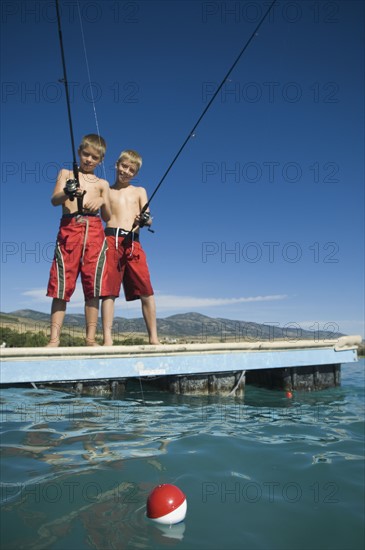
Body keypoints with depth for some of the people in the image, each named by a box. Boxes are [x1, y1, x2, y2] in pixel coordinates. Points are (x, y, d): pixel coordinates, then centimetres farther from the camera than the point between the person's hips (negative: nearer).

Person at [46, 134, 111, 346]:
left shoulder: (102, 184, 21)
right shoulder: (66, 174, 18)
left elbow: (108, 217, 14)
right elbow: (54, 200, 1)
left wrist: (102, 202, -7)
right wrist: (68, 193, -21)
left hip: (94, 231, 1)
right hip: (69, 228, -1)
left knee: (93, 285, -6)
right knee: (62, 284, -7)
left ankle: (91, 338, -4)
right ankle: (54, 339, -8)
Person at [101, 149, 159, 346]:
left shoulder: (139, 191, 21)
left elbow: (147, 219, 9)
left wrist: (145, 220, -14)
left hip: (133, 242, 1)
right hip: (111, 240, -1)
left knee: (146, 291, -5)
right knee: (109, 291, -7)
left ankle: (153, 337, 0)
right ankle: (107, 339, -6)